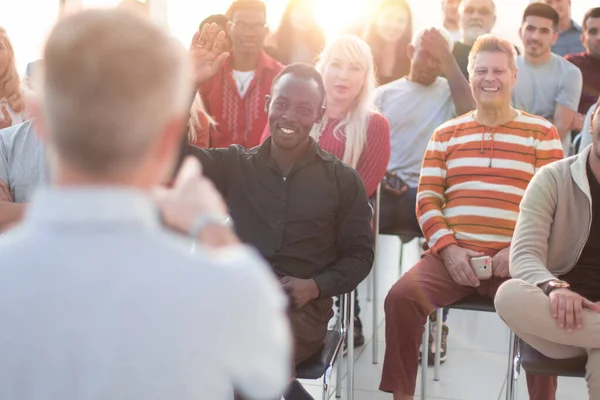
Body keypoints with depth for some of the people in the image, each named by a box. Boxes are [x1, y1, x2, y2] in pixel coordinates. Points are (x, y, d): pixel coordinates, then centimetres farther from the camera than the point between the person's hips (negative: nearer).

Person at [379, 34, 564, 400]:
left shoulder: (542, 132, 10)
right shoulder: (446, 134, 17)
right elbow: (427, 198, 9)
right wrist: (448, 249, -8)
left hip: (516, 259, -1)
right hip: (452, 254, 2)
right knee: (401, 297, -24)